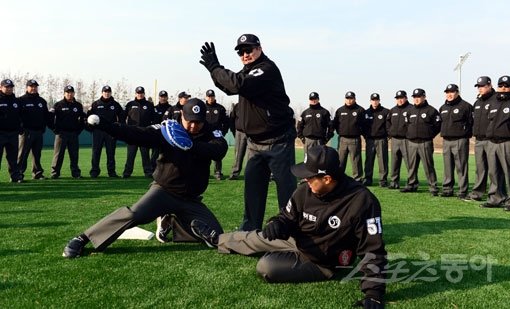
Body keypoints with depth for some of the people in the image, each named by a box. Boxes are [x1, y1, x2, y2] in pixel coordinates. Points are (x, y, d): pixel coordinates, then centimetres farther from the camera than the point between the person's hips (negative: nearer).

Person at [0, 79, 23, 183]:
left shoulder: (16, 101, 15)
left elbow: (20, 116, 21)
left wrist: (19, 129, 11)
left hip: (13, 133, 5)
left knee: (13, 157, 9)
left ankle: (16, 176, 13)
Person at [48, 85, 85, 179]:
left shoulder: (78, 105, 12)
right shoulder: (58, 105, 2)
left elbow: (83, 118, 21)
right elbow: (50, 117, 1)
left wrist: (79, 129, 12)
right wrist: (55, 129, -3)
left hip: (74, 133, 3)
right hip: (61, 133, -3)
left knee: (74, 154, 4)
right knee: (58, 154, -2)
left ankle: (76, 173, 11)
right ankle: (55, 173, 3)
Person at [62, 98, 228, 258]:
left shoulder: (211, 135, -3)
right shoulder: (168, 129, -8)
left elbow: (221, 150, -26)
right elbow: (135, 134, -18)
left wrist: (191, 144, -39)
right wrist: (102, 124, -30)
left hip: (190, 200, 3)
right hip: (163, 190, -3)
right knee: (134, 214, -28)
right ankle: (82, 239, -16)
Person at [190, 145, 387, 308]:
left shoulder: (361, 201, -35)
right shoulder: (305, 191, -18)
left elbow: (373, 249, -30)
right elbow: (288, 218, 0)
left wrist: (374, 292, -37)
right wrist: (277, 224, -25)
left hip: (322, 263, -5)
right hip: (299, 241, 6)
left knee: (266, 267, -17)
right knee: (257, 238, 16)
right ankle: (216, 239, 45)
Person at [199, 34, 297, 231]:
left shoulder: (267, 69, -16)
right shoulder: (249, 71, 13)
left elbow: (239, 85, -30)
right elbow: (229, 87, 18)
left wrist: (214, 68, -19)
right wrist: (215, 67, 3)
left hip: (278, 140, -9)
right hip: (255, 141, 9)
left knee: (286, 184, -3)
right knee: (252, 183, 11)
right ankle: (251, 227, 19)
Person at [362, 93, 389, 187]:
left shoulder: (385, 112, 1)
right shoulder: (366, 112, 11)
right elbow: (363, 125, 15)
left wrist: (387, 134, -6)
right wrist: (365, 135, 6)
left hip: (381, 140, -3)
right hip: (369, 140, 3)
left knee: (382, 161, -3)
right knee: (368, 160, 6)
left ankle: (383, 180, 1)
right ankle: (367, 179, 12)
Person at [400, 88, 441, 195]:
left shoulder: (431, 110, -3)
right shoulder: (410, 111, 15)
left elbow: (438, 125, -4)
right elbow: (406, 125, 24)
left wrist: (430, 135, -4)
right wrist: (408, 135, 12)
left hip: (425, 143, -6)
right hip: (412, 142, 6)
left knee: (428, 166, -6)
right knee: (412, 165, 10)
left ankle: (433, 187, -2)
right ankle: (411, 185, 20)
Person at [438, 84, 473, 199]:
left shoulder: (465, 106, -4)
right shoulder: (443, 108, 17)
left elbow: (472, 122, -7)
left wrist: (467, 134, -9)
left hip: (460, 141, -6)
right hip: (446, 141, 6)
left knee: (461, 167, -5)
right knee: (448, 167, 10)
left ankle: (463, 192, -1)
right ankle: (447, 189, 17)